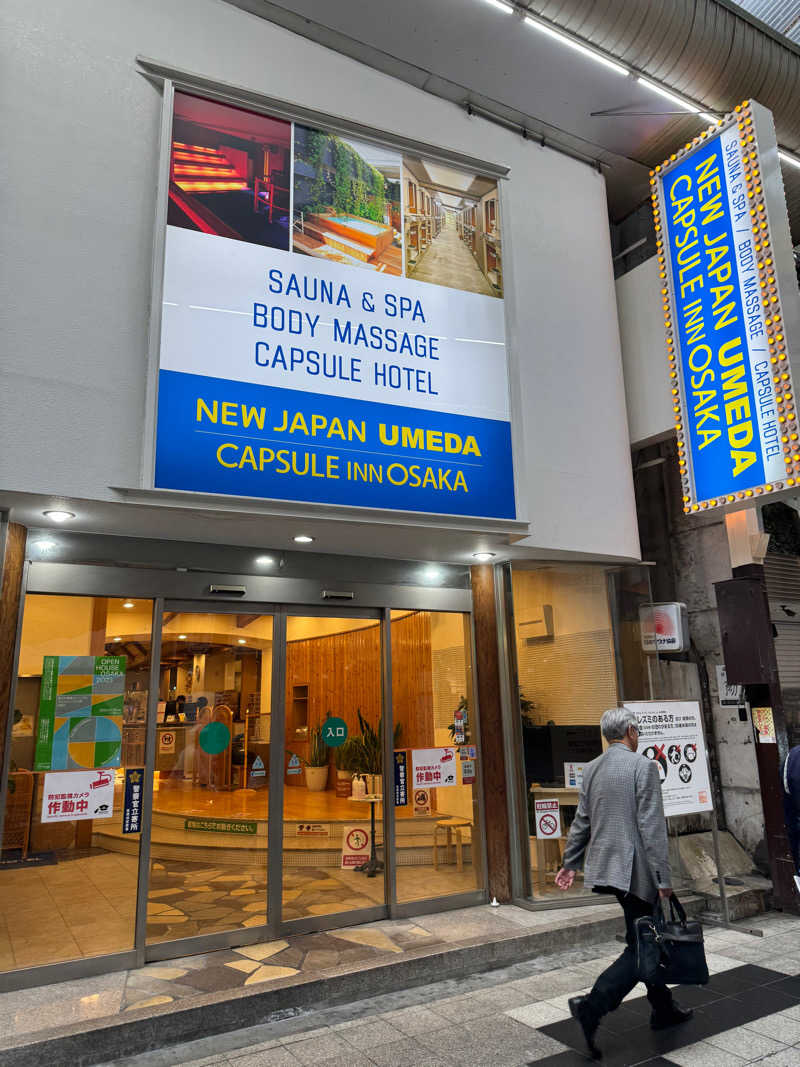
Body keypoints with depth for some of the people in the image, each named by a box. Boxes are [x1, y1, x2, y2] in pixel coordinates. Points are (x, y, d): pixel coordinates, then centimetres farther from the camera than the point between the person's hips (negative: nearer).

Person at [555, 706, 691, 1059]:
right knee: (639, 946, 1)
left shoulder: (591, 769, 6)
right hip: (635, 870, -7)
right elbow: (652, 827, -17)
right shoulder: (643, 766, -14)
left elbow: (581, 822, 10)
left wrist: (570, 864, 17)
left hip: (606, 867, 8)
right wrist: (664, 877, -12)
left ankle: (663, 1008, 33)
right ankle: (592, 1006, -10)